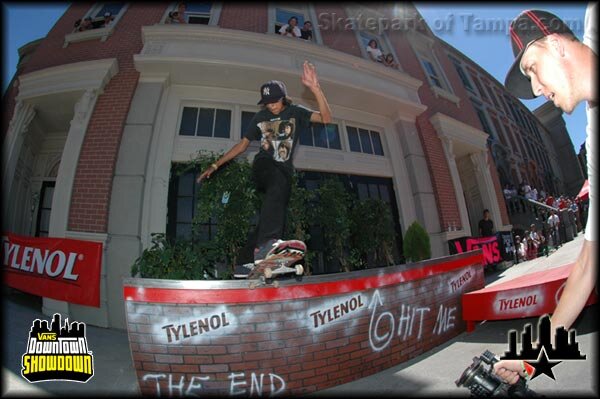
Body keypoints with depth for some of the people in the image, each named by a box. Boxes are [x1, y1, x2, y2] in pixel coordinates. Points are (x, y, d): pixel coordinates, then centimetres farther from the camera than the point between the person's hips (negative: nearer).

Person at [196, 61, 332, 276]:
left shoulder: (295, 112, 6)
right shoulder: (260, 117, 10)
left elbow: (326, 118, -9)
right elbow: (242, 144, 14)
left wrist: (315, 88, -23)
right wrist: (215, 165, 10)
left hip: (284, 169, 2)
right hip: (264, 164, -2)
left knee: (277, 210, -7)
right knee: (278, 185, -36)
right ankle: (265, 244, -53)